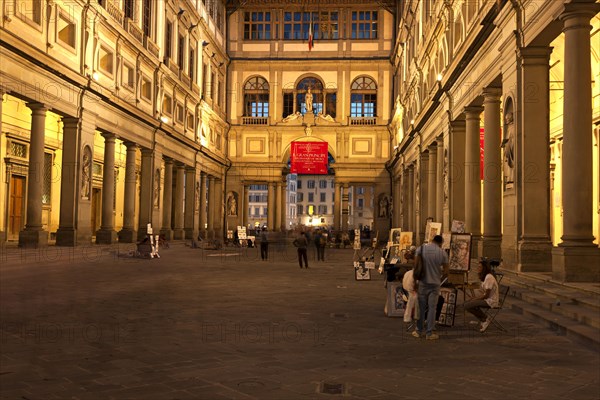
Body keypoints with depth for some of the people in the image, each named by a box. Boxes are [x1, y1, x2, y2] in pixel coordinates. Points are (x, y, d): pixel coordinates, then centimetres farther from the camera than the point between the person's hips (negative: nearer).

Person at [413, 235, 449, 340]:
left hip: (423, 282, 1)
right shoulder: (443, 253, -4)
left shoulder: (421, 248, -3)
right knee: (432, 308, 4)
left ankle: (419, 331, 15)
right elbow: (445, 271, 0)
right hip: (435, 283, -1)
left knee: (421, 307, 9)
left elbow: (416, 265, -8)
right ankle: (429, 333, 6)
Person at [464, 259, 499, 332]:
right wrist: (473, 298, 2)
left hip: (491, 301, -10)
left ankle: (485, 319, -5)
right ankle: (484, 321, 8)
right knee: (466, 303, 9)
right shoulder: (485, 277, 13)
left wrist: (474, 299, -11)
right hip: (487, 300, 10)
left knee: (467, 306, -21)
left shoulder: (489, 277, -19)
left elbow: (486, 295, -20)